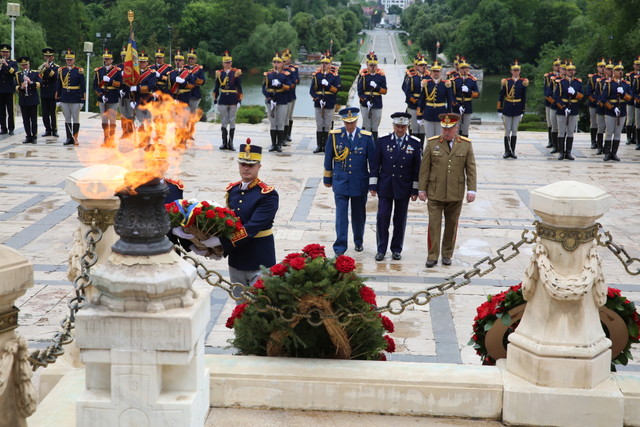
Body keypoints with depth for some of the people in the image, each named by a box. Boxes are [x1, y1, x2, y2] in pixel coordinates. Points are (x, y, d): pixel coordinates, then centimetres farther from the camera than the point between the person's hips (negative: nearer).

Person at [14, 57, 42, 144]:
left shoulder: (35, 73, 5)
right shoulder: (18, 74, 8)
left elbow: (39, 84, -5)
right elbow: (16, 87, -1)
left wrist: (31, 82, -21)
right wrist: (21, 88, -23)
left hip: (33, 100, -1)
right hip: (23, 100, 1)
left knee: (34, 119, -1)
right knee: (26, 120, 3)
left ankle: (34, 136, 4)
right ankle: (28, 136, 9)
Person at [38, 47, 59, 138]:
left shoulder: (56, 67, 4)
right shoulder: (41, 67, 15)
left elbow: (55, 76, -15)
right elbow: (38, 78, 5)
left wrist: (48, 68, -25)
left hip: (52, 94, -4)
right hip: (43, 94, 4)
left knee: (53, 113, -4)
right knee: (45, 114, 4)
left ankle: (54, 130, 1)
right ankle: (48, 130, 10)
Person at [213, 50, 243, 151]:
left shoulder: (236, 73, 0)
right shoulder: (219, 73, 4)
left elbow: (239, 88, 1)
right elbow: (216, 88, 9)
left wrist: (239, 100, -4)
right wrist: (215, 100, 5)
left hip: (233, 100, -1)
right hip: (223, 100, 1)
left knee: (232, 121, 4)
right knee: (223, 122, 5)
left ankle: (231, 143, 9)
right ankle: (224, 143, 11)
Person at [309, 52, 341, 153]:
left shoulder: (335, 75, 3)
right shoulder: (316, 75, 6)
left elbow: (337, 89, -4)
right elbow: (312, 90, 2)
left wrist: (328, 85, -18)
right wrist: (318, 99, -11)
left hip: (330, 104, -1)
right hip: (318, 104, 1)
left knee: (328, 126, 1)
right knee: (319, 126, 4)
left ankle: (326, 146, 8)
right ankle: (319, 146, 9)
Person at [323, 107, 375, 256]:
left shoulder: (366, 137, -4)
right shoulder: (334, 135, -3)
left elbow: (372, 160, 1)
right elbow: (328, 159, 5)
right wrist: (327, 178, 8)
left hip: (360, 183, 1)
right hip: (340, 182, -1)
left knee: (359, 215, 14)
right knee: (341, 215, -5)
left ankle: (358, 242, 34)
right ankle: (340, 248, -3)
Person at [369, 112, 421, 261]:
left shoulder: (415, 144, -1)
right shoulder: (383, 141, 0)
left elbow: (417, 168, 1)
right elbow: (375, 164, 2)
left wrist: (415, 190, -1)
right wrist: (373, 185, -2)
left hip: (404, 188, 0)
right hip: (385, 187, 0)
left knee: (400, 220, 7)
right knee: (382, 217, -3)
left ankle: (396, 249, 19)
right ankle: (381, 249, 8)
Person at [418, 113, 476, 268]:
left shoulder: (466, 144, 1)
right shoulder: (432, 143, -1)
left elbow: (471, 169, 2)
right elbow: (424, 168, 1)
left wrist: (471, 189, -4)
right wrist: (421, 189, 0)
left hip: (456, 195, 1)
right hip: (435, 194, -1)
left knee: (451, 225, 10)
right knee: (434, 224, -2)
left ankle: (447, 254, 22)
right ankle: (432, 256, 6)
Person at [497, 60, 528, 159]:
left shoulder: (523, 82, 1)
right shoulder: (506, 82, -2)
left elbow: (524, 98, 5)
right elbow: (501, 97, 2)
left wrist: (522, 111, 3)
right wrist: (499, 110, 0)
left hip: (517, 110, 1)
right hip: (507, 110, -1)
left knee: (514, 131, 5)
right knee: (507, 131, 1)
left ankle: (512, 151, 11)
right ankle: (507, 151, 8)